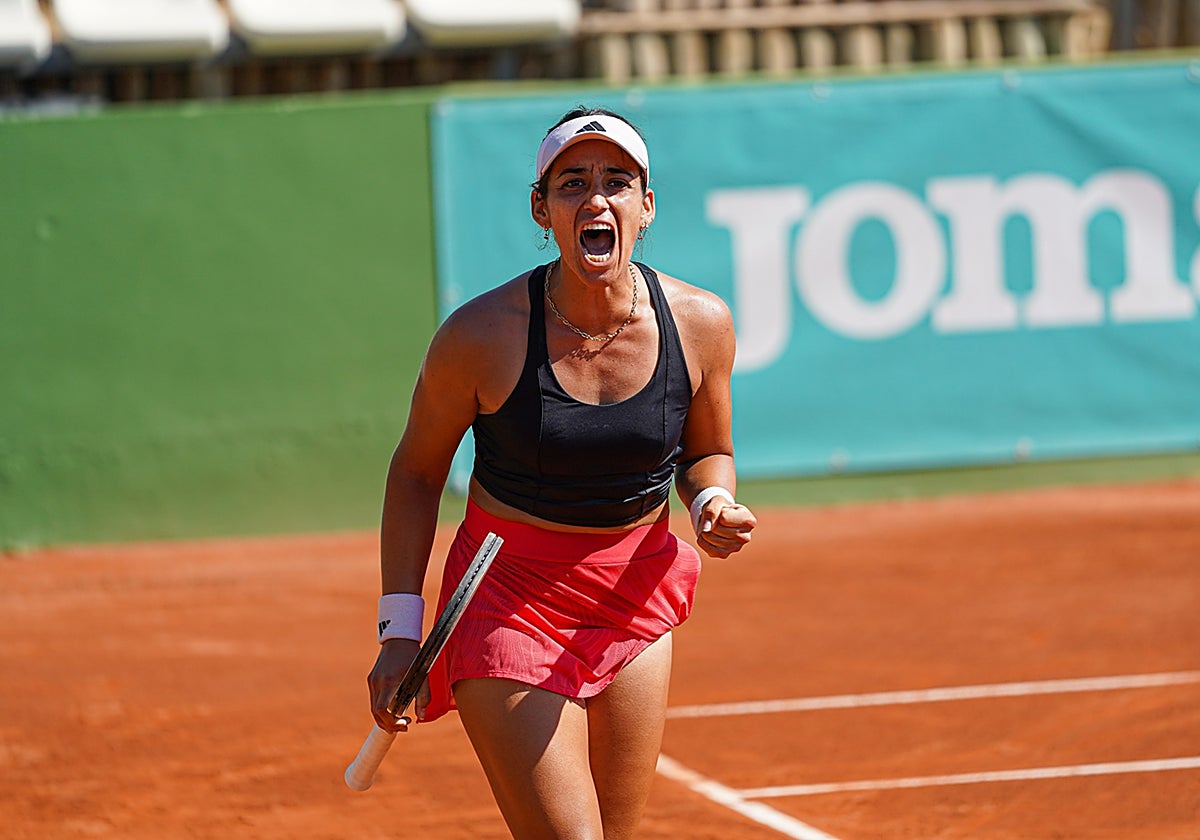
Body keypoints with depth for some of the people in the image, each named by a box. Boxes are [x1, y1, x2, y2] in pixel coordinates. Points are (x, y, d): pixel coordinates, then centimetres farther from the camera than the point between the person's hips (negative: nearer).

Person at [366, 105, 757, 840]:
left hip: (636, 600, 4)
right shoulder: (482, 336, -17)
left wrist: (713, 503, -13)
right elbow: (417, 472, -3)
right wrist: (400, 629, -7)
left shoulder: (701, 324, -8)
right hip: (508, 604, -4)